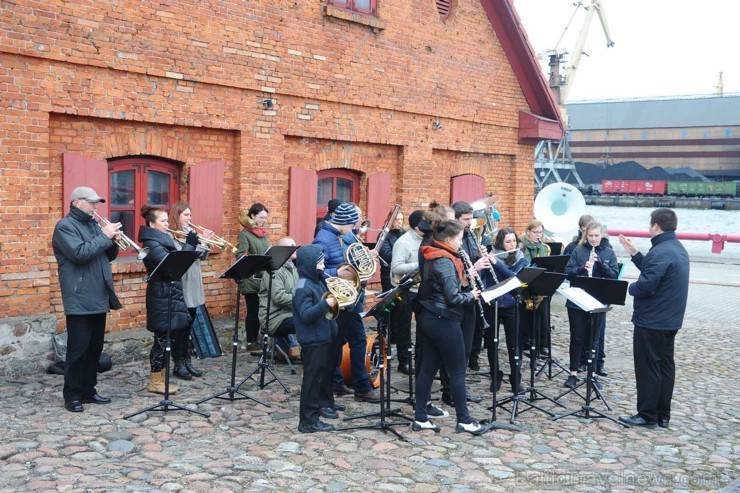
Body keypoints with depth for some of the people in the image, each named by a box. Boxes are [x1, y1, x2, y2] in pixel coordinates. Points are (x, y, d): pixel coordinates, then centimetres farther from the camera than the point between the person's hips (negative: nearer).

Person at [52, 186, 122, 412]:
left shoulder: (93, 224, 17)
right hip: (79, 300, -8)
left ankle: (88, 390, 21)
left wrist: (112, 240, -3)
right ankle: (72, 395, 5)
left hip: (98, 298, 8)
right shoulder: (65, 226, -8)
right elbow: (80, 254, -23)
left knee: (95, 347, 12)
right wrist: (104, 236, -18)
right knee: (78, 349, -4)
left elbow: (109, 256, 17)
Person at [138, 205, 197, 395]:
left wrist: (192, 245, 5)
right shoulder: (152, 244, -15)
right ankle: (155, 382, 6)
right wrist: (189, 245, -20)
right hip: (162, 298, -9)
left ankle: (160, 378, 19)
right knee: (163, 338, -3)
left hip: (170, 295, 9)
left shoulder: (163, 240, 15)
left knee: (171, 337, 12)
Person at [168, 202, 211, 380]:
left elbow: (202, 256, 13)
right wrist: (201, 242, -22)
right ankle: (179, 365, 6)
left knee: (189, 325, 13)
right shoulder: (171, 236, -11)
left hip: (193, 285, 8)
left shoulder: (191, 232, 12)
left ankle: (187, 361, 21)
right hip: (180, 286, -8)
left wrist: (205, 242, -3)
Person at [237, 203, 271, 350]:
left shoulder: (264, 233, 15)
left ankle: (256, 339, 18)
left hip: (265, 278, 6)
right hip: (251, 279, -6)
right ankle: (250, 342, 10)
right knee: (253, 310, 0)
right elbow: (240, 255, -15)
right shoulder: (245, 234, -6)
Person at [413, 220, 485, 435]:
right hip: (444, 322, -9)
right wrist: (471, 295, -5)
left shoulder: (433, 258, 11)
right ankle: (464, 420, 11)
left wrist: (464, 282, 5)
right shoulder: (445, 261, -19)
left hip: (430, 318, 9)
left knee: (428, 368, 10)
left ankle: (420, 418, 13)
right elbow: (453, 297, -22)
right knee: (457, 371, 2)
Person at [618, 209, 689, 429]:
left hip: (651, 321, -10)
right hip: (670, 320, 10)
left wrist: (630, 288, -7)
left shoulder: (659, 252, -23)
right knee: (665, 365, 13)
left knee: (647, 368, -1)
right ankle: (663, 415, 20)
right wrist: (634, 253, 11)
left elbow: (645, 285, -28)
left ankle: (647, 415, 6)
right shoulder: (678, 249, 10)